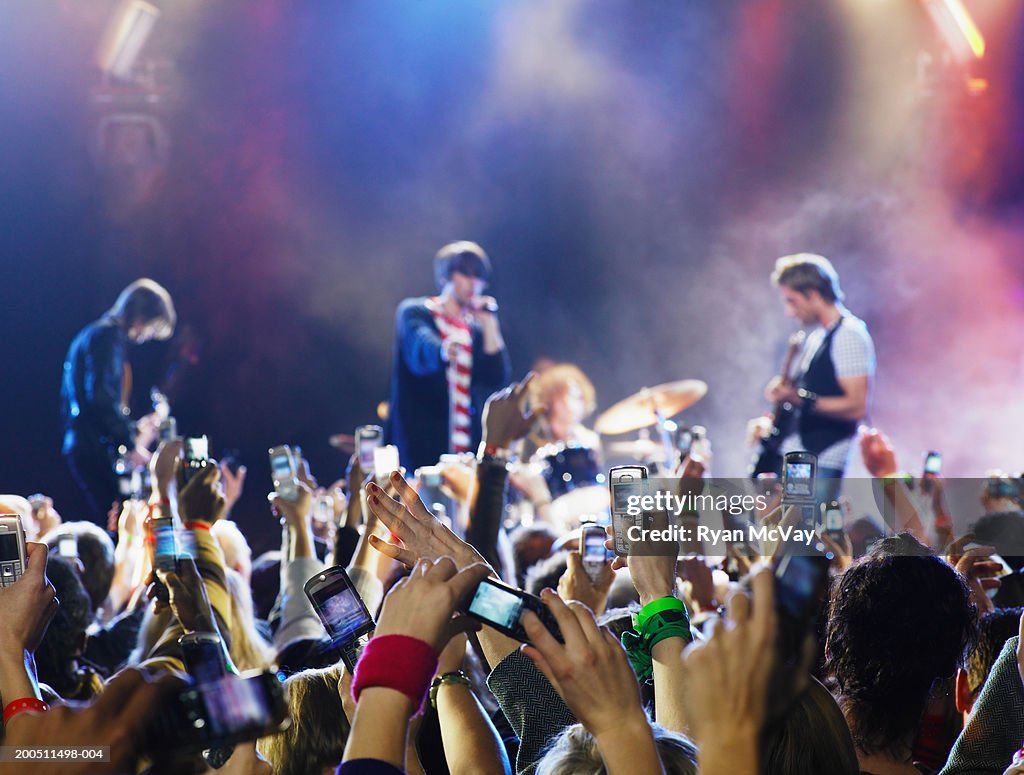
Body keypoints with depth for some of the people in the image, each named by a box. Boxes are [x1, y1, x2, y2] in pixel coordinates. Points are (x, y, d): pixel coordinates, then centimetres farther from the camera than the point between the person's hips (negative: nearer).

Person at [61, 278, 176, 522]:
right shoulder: (108, 335, -9)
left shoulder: (93, 334, 22)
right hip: (96, 447, -10)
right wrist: (129, 443, -14)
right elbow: (100, 398, -20)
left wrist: (133, 430, 23)